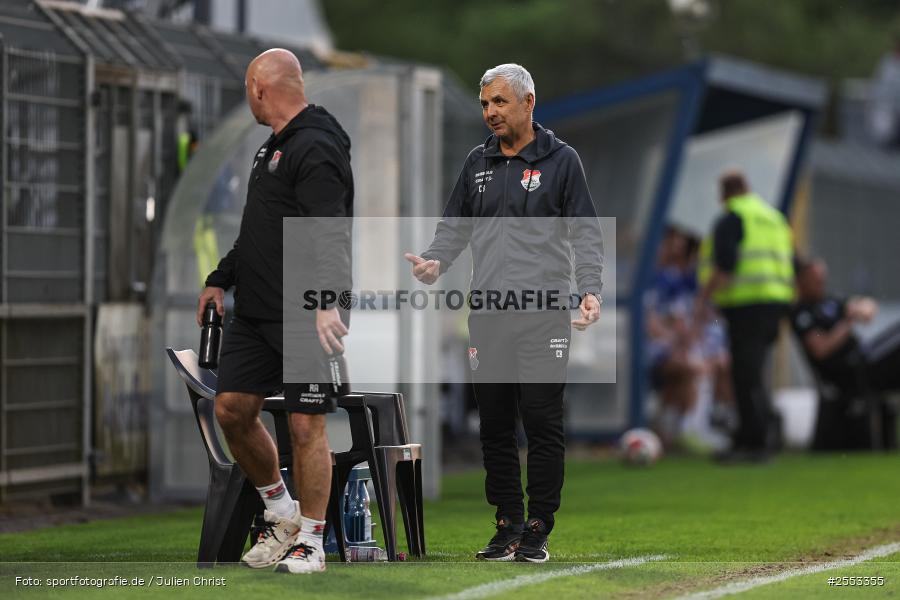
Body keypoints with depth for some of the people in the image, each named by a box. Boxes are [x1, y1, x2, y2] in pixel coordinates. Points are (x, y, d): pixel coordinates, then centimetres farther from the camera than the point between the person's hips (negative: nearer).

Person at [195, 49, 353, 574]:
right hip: (256, 309, 9)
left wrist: (325, 301, -36)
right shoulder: (276, 147, 17)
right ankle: (281, 513, 22)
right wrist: (221, 279, 29)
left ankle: (310, 542, 6)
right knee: (232, 408, 7)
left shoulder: (316, 149, -14)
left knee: (306, 424, -4)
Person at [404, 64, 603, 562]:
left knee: (542, 423, -4)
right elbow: (454, 226, 17)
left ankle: (538, 529, 3)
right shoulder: (478, 163, 15)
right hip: (487, 315, 4)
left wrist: (589, 290, -16)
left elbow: (584, 234, -1)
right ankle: (508, 525, 14)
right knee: (495, 425, 6)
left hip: (543, 315, -4)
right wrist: (433, 262, -3)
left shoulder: (561, 161, 2)